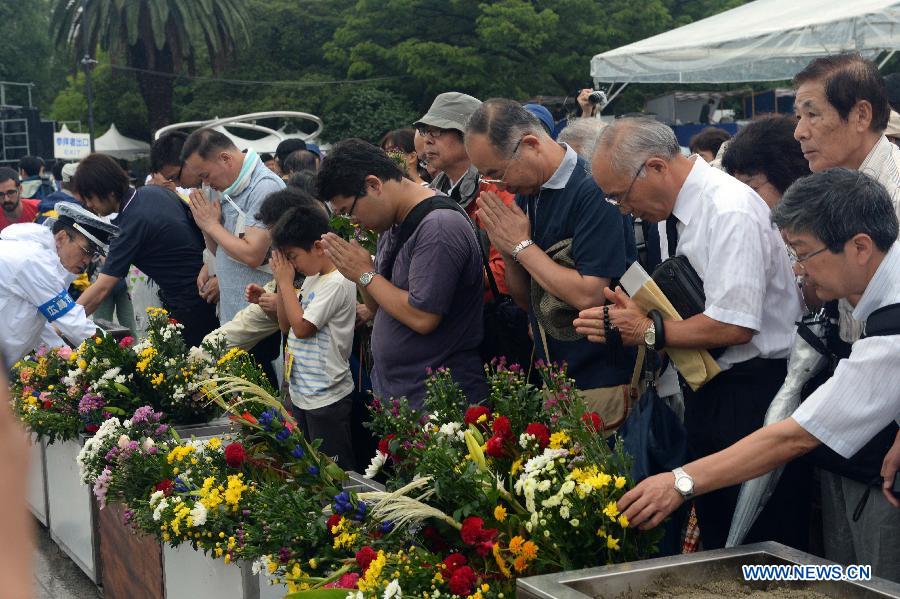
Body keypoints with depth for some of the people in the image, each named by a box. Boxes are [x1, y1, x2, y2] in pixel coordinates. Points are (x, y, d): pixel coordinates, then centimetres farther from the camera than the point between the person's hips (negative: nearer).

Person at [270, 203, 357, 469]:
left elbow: (301, 327, -20)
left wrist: (286, 282, -11)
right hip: (301, 393, 10)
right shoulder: (311, 278, 9)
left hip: (326, 398, -10)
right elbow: (286, 324, 15)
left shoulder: (337, 283, -18)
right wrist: (281, 284, 2)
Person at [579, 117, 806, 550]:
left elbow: (733, 326, -25)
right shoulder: (674, 213, 8)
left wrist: (649, 331, -16)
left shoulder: (731, 212, -20)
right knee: (716, 539, 17)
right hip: (706, 391, 9)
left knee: (763, 544, -2)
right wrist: (632, 319, 1)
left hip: (755, 389, -9)